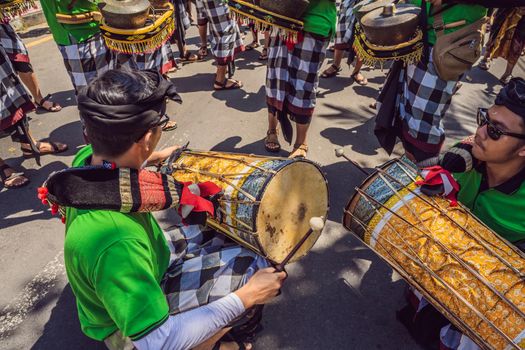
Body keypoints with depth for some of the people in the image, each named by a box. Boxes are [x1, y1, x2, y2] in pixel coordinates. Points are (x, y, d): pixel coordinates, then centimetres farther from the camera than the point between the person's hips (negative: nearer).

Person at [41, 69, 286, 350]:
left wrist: (155, 158, 13)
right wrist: (246, 297, -31)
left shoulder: (87, 157, -19)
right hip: (133, 325, -7)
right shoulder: (112, 241, -45)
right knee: (251, 266, -13)